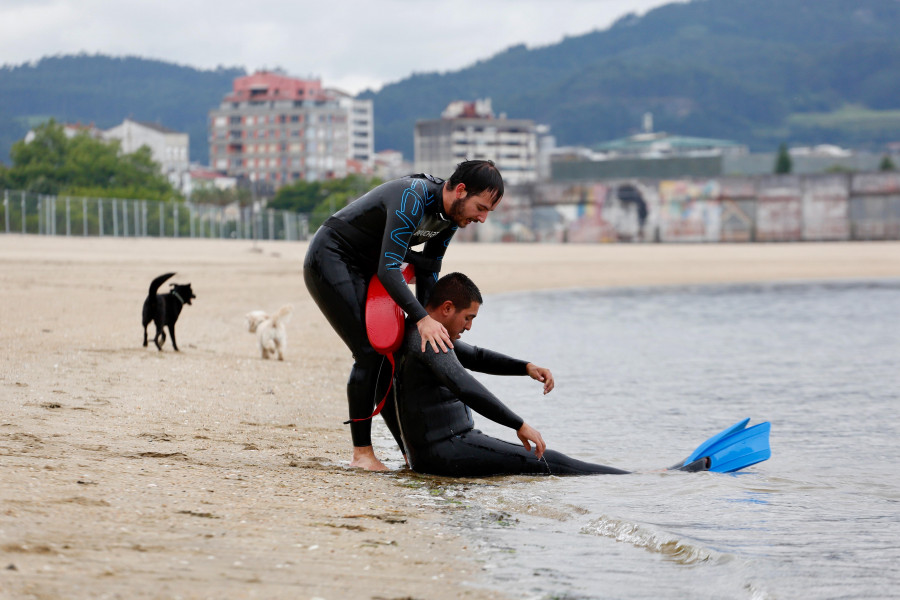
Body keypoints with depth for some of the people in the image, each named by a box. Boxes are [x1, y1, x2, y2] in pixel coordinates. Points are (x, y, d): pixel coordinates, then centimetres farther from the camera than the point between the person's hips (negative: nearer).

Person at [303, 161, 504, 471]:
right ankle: (361, 453, -8)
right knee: (370, 352, -15)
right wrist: (422, 319, -41)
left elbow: (428, 271, 8)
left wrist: (427, 325, 3)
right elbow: (388, 270, -35)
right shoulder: (412, 200, -30)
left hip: (363, 269, 9)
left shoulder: (450, 216, -2)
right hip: (329, 260, -9)